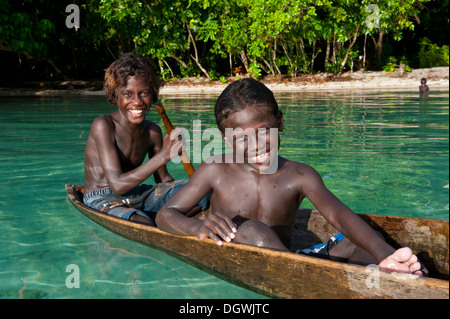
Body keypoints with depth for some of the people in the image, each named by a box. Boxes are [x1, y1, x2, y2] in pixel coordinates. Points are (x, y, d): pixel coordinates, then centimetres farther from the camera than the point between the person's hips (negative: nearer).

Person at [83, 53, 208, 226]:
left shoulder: (153, 131, 2)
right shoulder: (103, 125, -17)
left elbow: (163, 178, 11)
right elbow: (117, 185, -24)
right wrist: (163, 156, -29)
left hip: (137, 195, 6)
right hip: (103, 200, -6)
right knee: (144, 225, -36)